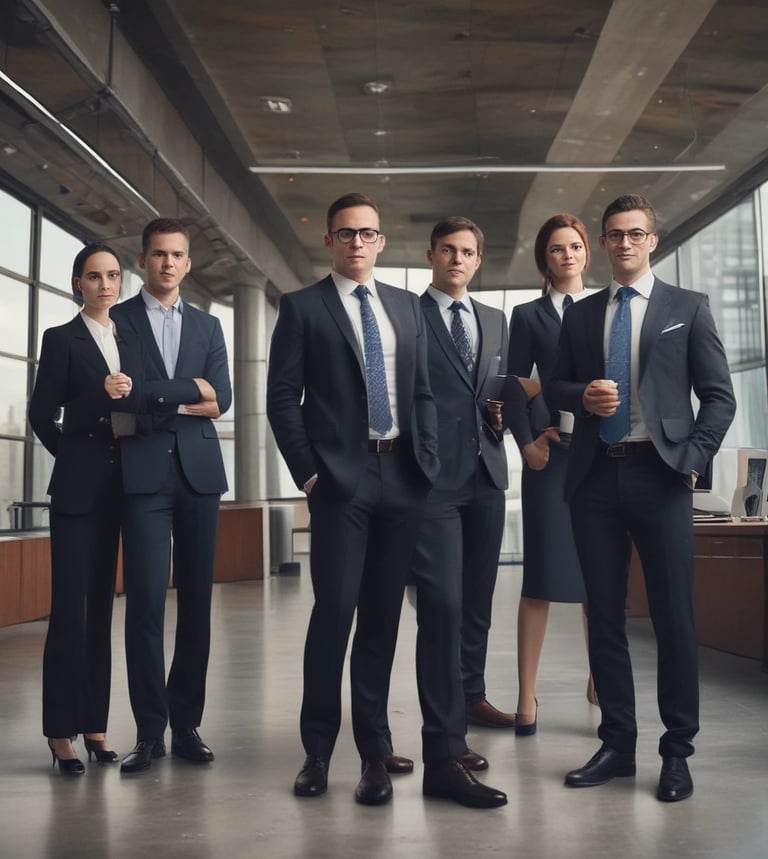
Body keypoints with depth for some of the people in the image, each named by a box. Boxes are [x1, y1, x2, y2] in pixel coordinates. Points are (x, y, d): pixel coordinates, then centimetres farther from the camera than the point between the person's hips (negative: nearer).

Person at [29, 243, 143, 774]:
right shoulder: (62, 339, 0)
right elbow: (42, 416, -7)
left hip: (118, 489, 5)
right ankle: (62, 730, 2)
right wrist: (102, 397, -14)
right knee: (70, 607, -5)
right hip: (78, 490, -5)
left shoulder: (131, 343, 14)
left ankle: (95, 723, 14)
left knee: (102, 606, 8)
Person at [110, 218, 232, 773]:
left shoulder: (208, 326, 16)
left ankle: (186, 723, 13)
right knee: (146, 599, -7)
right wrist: (186, 391, -5)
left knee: (196, 600, 4)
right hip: (143, 472, -3)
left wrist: (155, 398, -6)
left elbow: (221, 400, 3)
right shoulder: (117, 320, 7)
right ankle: (149, 729, 2)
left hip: (199, 471, 3)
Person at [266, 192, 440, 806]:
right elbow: (282, 398, -1)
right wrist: (308, 473, -7)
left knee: (383, 614, 8)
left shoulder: (408, 307, 15)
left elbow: (422, 393, 15)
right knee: (334, 609, -5)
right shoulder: (303, 307, 3)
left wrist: (429, 463, 4)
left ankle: (374, 749, 18)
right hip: (341, 478, -3)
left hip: (403, 478, 4)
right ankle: (318, 749, 11)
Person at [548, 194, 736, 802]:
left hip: (660, 476, -3)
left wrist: (693, 460, -8)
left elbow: (719, 396, 4)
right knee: (605, 615, 6)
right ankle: (617, 745, 17)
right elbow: (555, 387, 16)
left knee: (674, 617, -1)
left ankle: (677, 751, 11)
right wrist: (582, 395, -6)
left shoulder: (689, 308, 8)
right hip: (595, 478, 3)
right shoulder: (581, 314, 16)